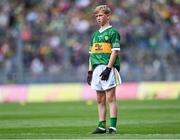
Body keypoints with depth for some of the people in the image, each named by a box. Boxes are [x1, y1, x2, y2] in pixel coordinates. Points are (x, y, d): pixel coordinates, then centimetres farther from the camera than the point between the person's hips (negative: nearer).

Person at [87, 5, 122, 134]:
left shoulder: (113, 32, -2)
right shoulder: (95, 34, 20)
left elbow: (115, 51, -10)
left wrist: (108, 68, -17)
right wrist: (90, 71, 15)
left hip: (108, 68, -7)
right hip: (97, 69, 7)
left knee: (111, 98, -9)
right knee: (100, 100, 8)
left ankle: (113, 127, -11)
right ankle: (102, 127, 12)